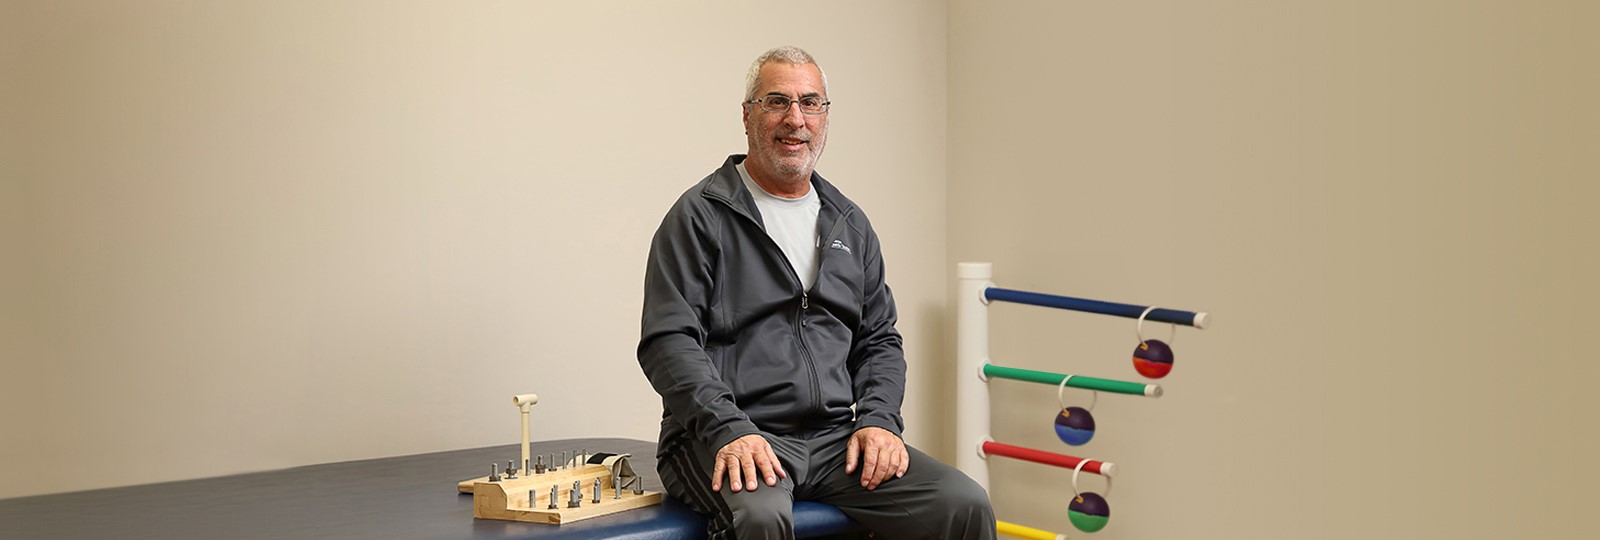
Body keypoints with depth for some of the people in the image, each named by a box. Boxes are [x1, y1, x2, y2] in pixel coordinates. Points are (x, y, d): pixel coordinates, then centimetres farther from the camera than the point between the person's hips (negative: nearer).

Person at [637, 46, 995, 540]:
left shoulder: (850, 225, 19)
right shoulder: (702, 216, 1)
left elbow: (879, 338, 20)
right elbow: (668, 342, -8)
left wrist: (879, 420, 1)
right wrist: (729, 430, -22)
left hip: (834, 438, 5)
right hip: (726, 438, -5)